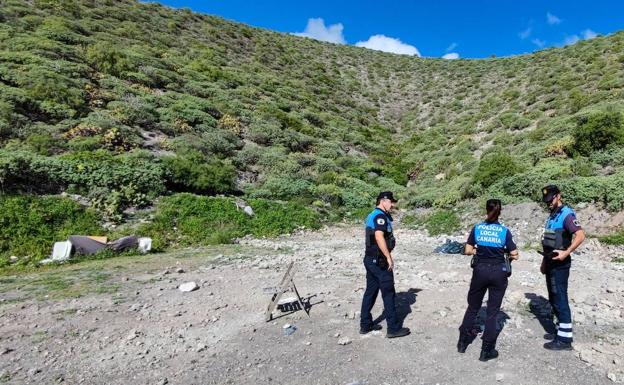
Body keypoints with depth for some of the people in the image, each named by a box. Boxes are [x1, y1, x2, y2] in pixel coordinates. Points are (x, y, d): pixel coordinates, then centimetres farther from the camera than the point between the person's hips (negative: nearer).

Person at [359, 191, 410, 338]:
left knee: (370, 291, 13)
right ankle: (394, 328, 7)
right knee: (388, 293, -2)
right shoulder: (380, 216, -15)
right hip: (379, 261, -10)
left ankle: (365, 325, 20)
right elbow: (379, 237, -28)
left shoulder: (372, 215, 16)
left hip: (371, 259, 10)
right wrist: (389, 257, -24)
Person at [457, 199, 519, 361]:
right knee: (492, 311, 7)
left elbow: (467, 250, -4)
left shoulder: (477, 228, -4)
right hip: (498, 272, -1)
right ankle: (486, 350, 12)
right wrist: (503, 252, 14)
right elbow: (514, 255, -5)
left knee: (473, 307, 16)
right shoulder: (505, 231, -6)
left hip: (480, 270, 1)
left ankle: (462, 342, 25)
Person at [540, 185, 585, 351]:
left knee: (560, 300, -5)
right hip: (551, 263, 9)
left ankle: (564, 339, 2)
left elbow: (580, 235, -25)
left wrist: (566, 253, -31)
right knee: (554, 300, 15)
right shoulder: (552, 216, 15)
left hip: (560, 264, -9)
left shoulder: (566, 214, -12)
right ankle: (561, 329, 26)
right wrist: (544, 261, 20)